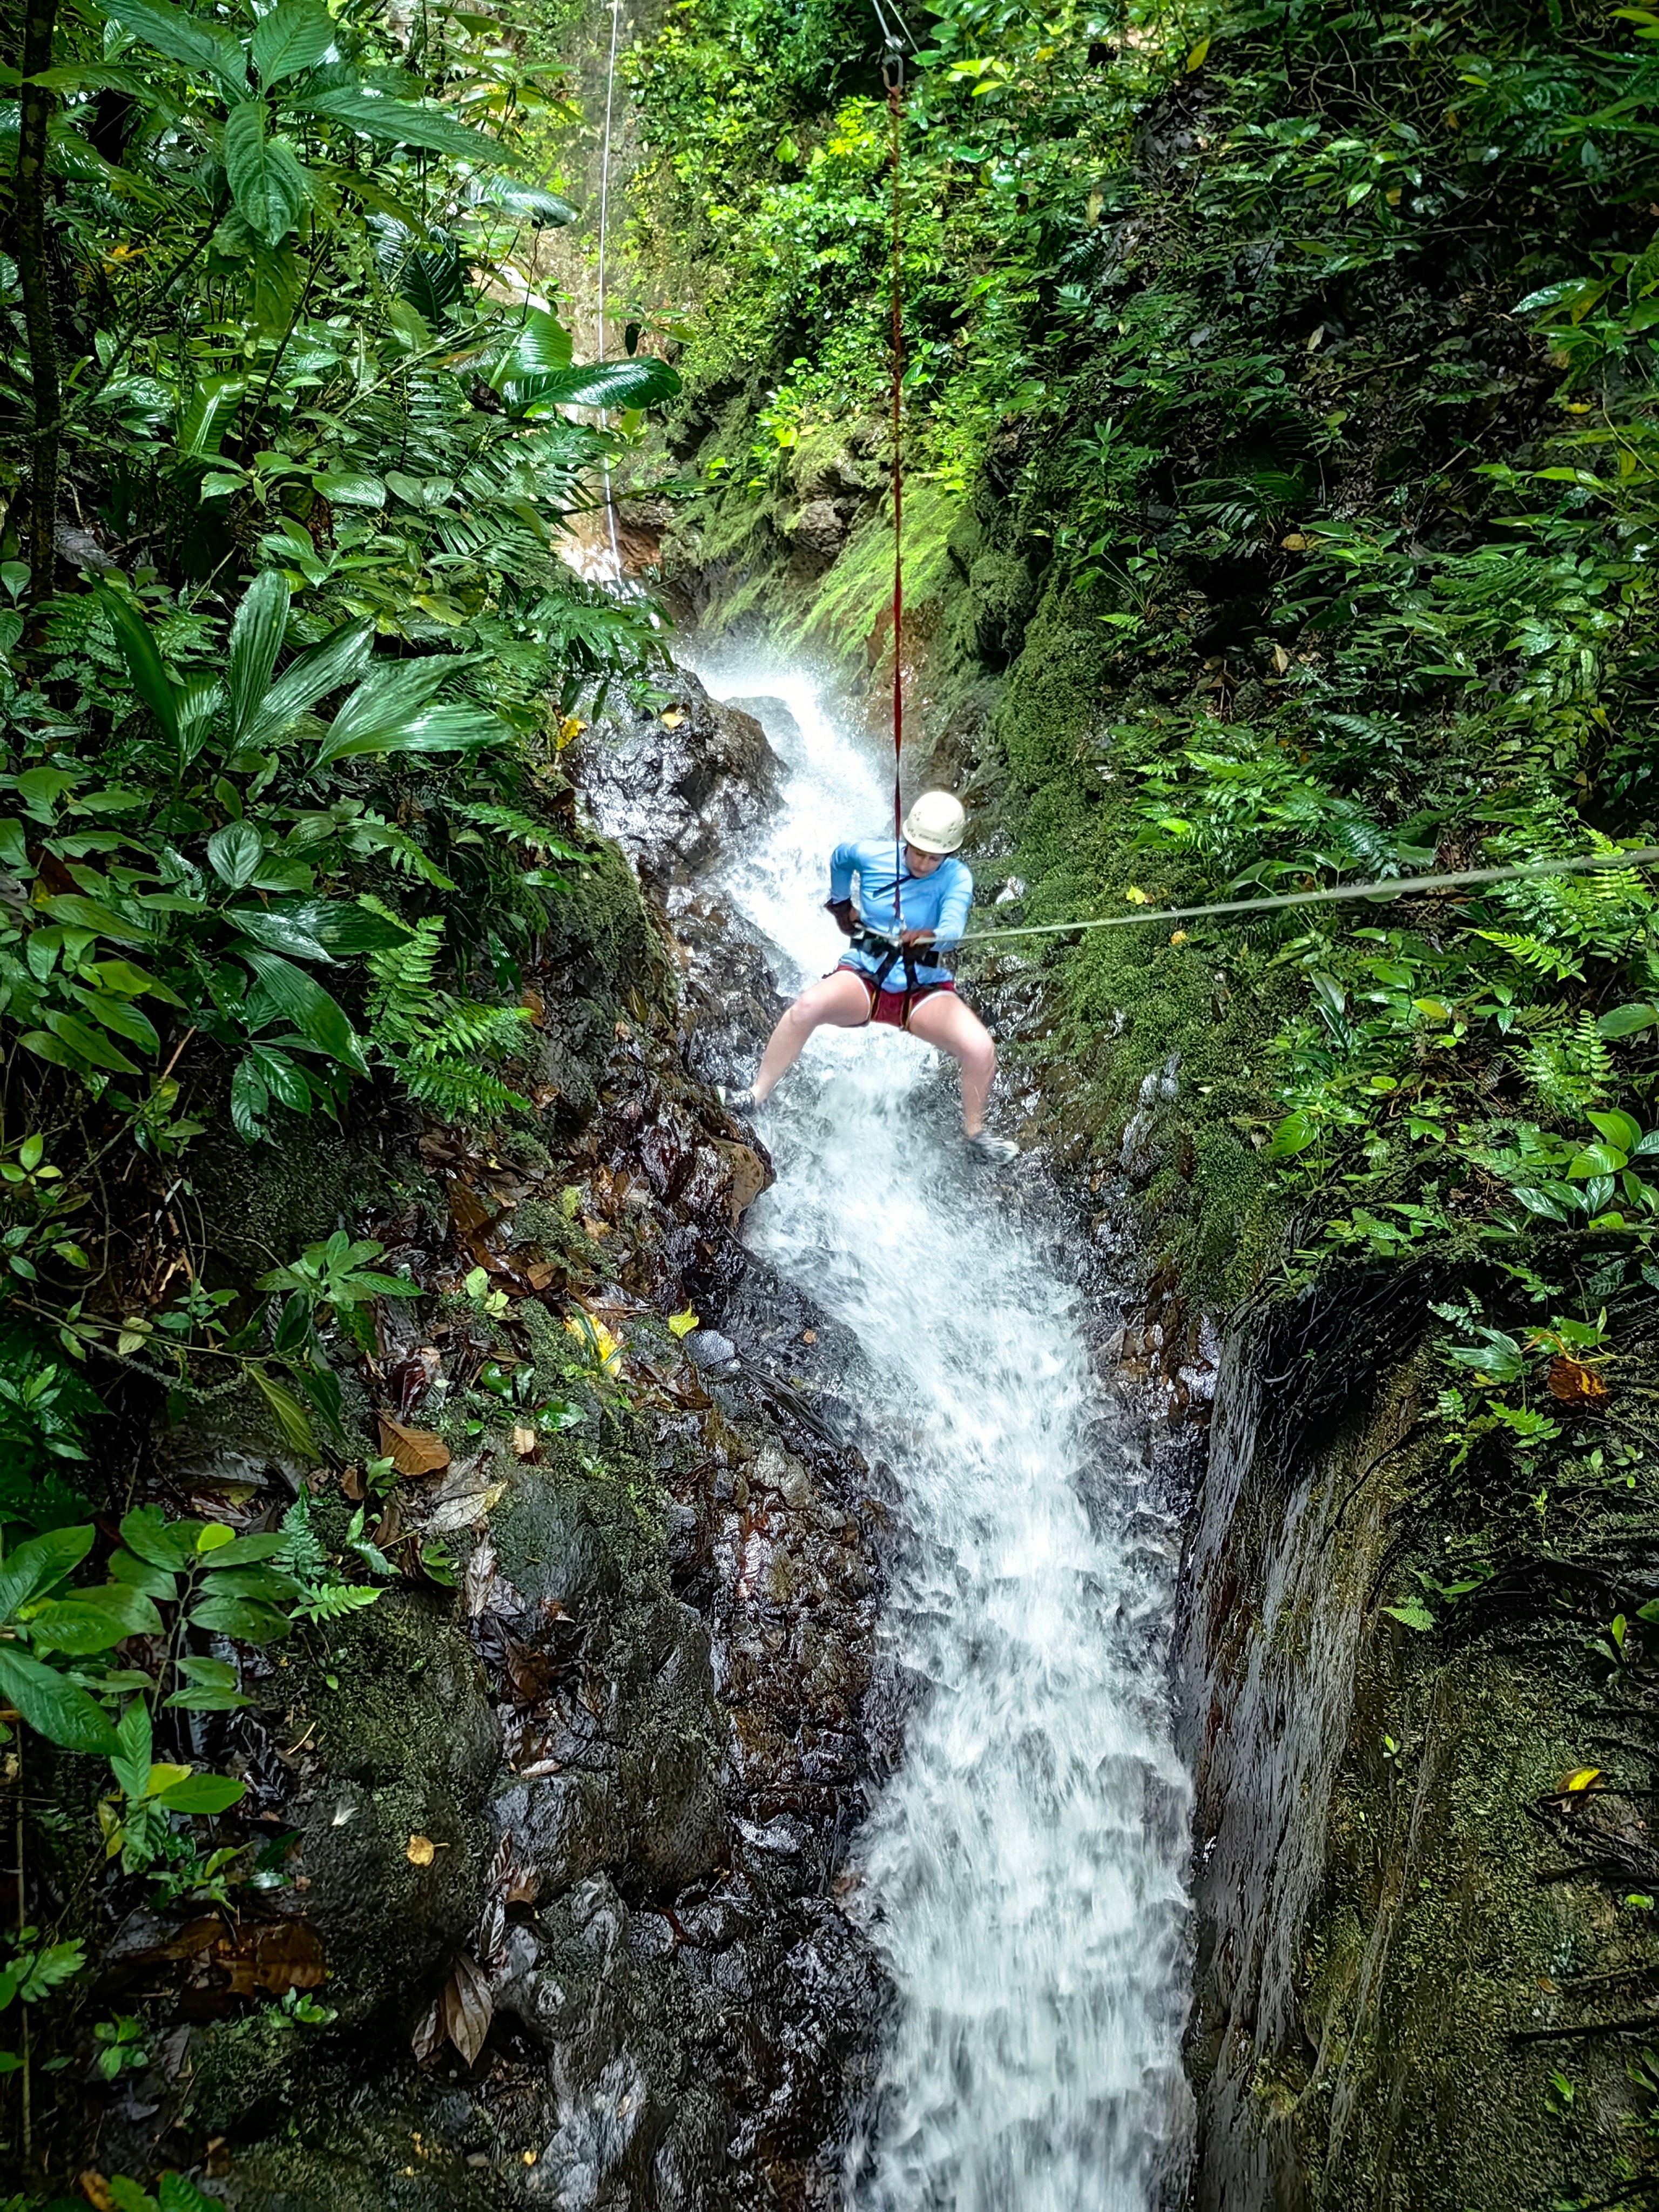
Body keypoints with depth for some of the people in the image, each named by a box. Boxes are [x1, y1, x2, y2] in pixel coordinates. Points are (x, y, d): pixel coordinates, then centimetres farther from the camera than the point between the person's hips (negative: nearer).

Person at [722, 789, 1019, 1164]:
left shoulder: (956, 878, -8)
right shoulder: (872, 854, -4)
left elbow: (953, 931, -28)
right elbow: (839, 859, 21)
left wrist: (926, 938, -49)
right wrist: (841, 905, 24)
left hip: (924, 989, 0)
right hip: (864, 976, 0)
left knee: (980, 1048, -25)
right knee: (808, 1006, -32)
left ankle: (974, 1133, 3)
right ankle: (756, 1096, -16)